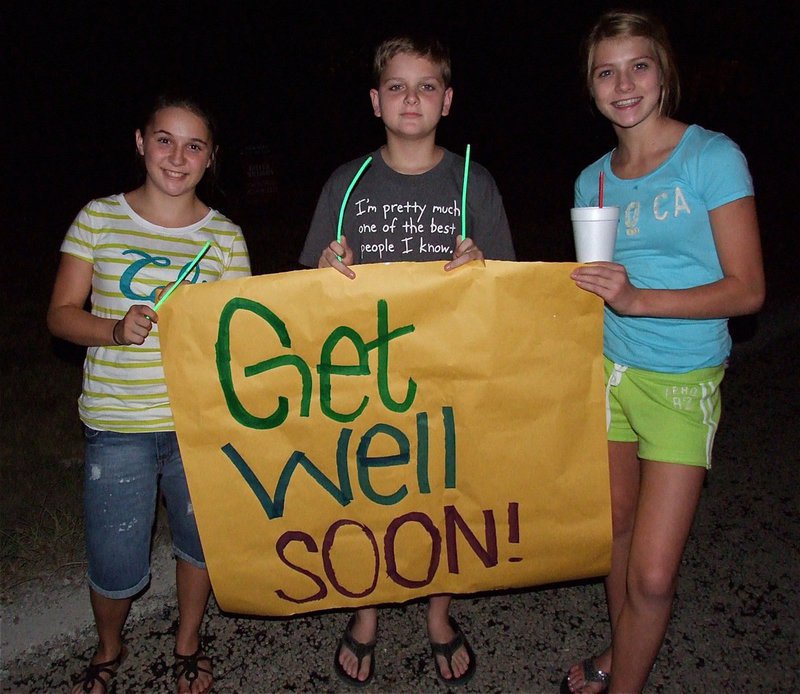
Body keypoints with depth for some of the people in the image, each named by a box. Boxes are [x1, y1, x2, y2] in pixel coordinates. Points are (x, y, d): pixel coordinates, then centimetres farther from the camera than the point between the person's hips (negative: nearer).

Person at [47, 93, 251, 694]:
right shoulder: (99, 218, 0)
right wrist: (116, 330, -18)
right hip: (118, 425, -1)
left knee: (201, 541, 16)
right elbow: (61, 314, 0)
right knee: (114, 565, 6)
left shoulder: (224, 235, 1)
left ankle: (188, 644, 45)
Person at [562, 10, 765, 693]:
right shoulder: (593, 180, 7)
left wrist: (637, 299, -24)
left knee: (652, 575, -5)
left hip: (683, 384, -4)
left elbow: (747, 290, -13)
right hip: (606, 369, 5)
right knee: (615, 525, 16)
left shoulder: (713, 156, -8)